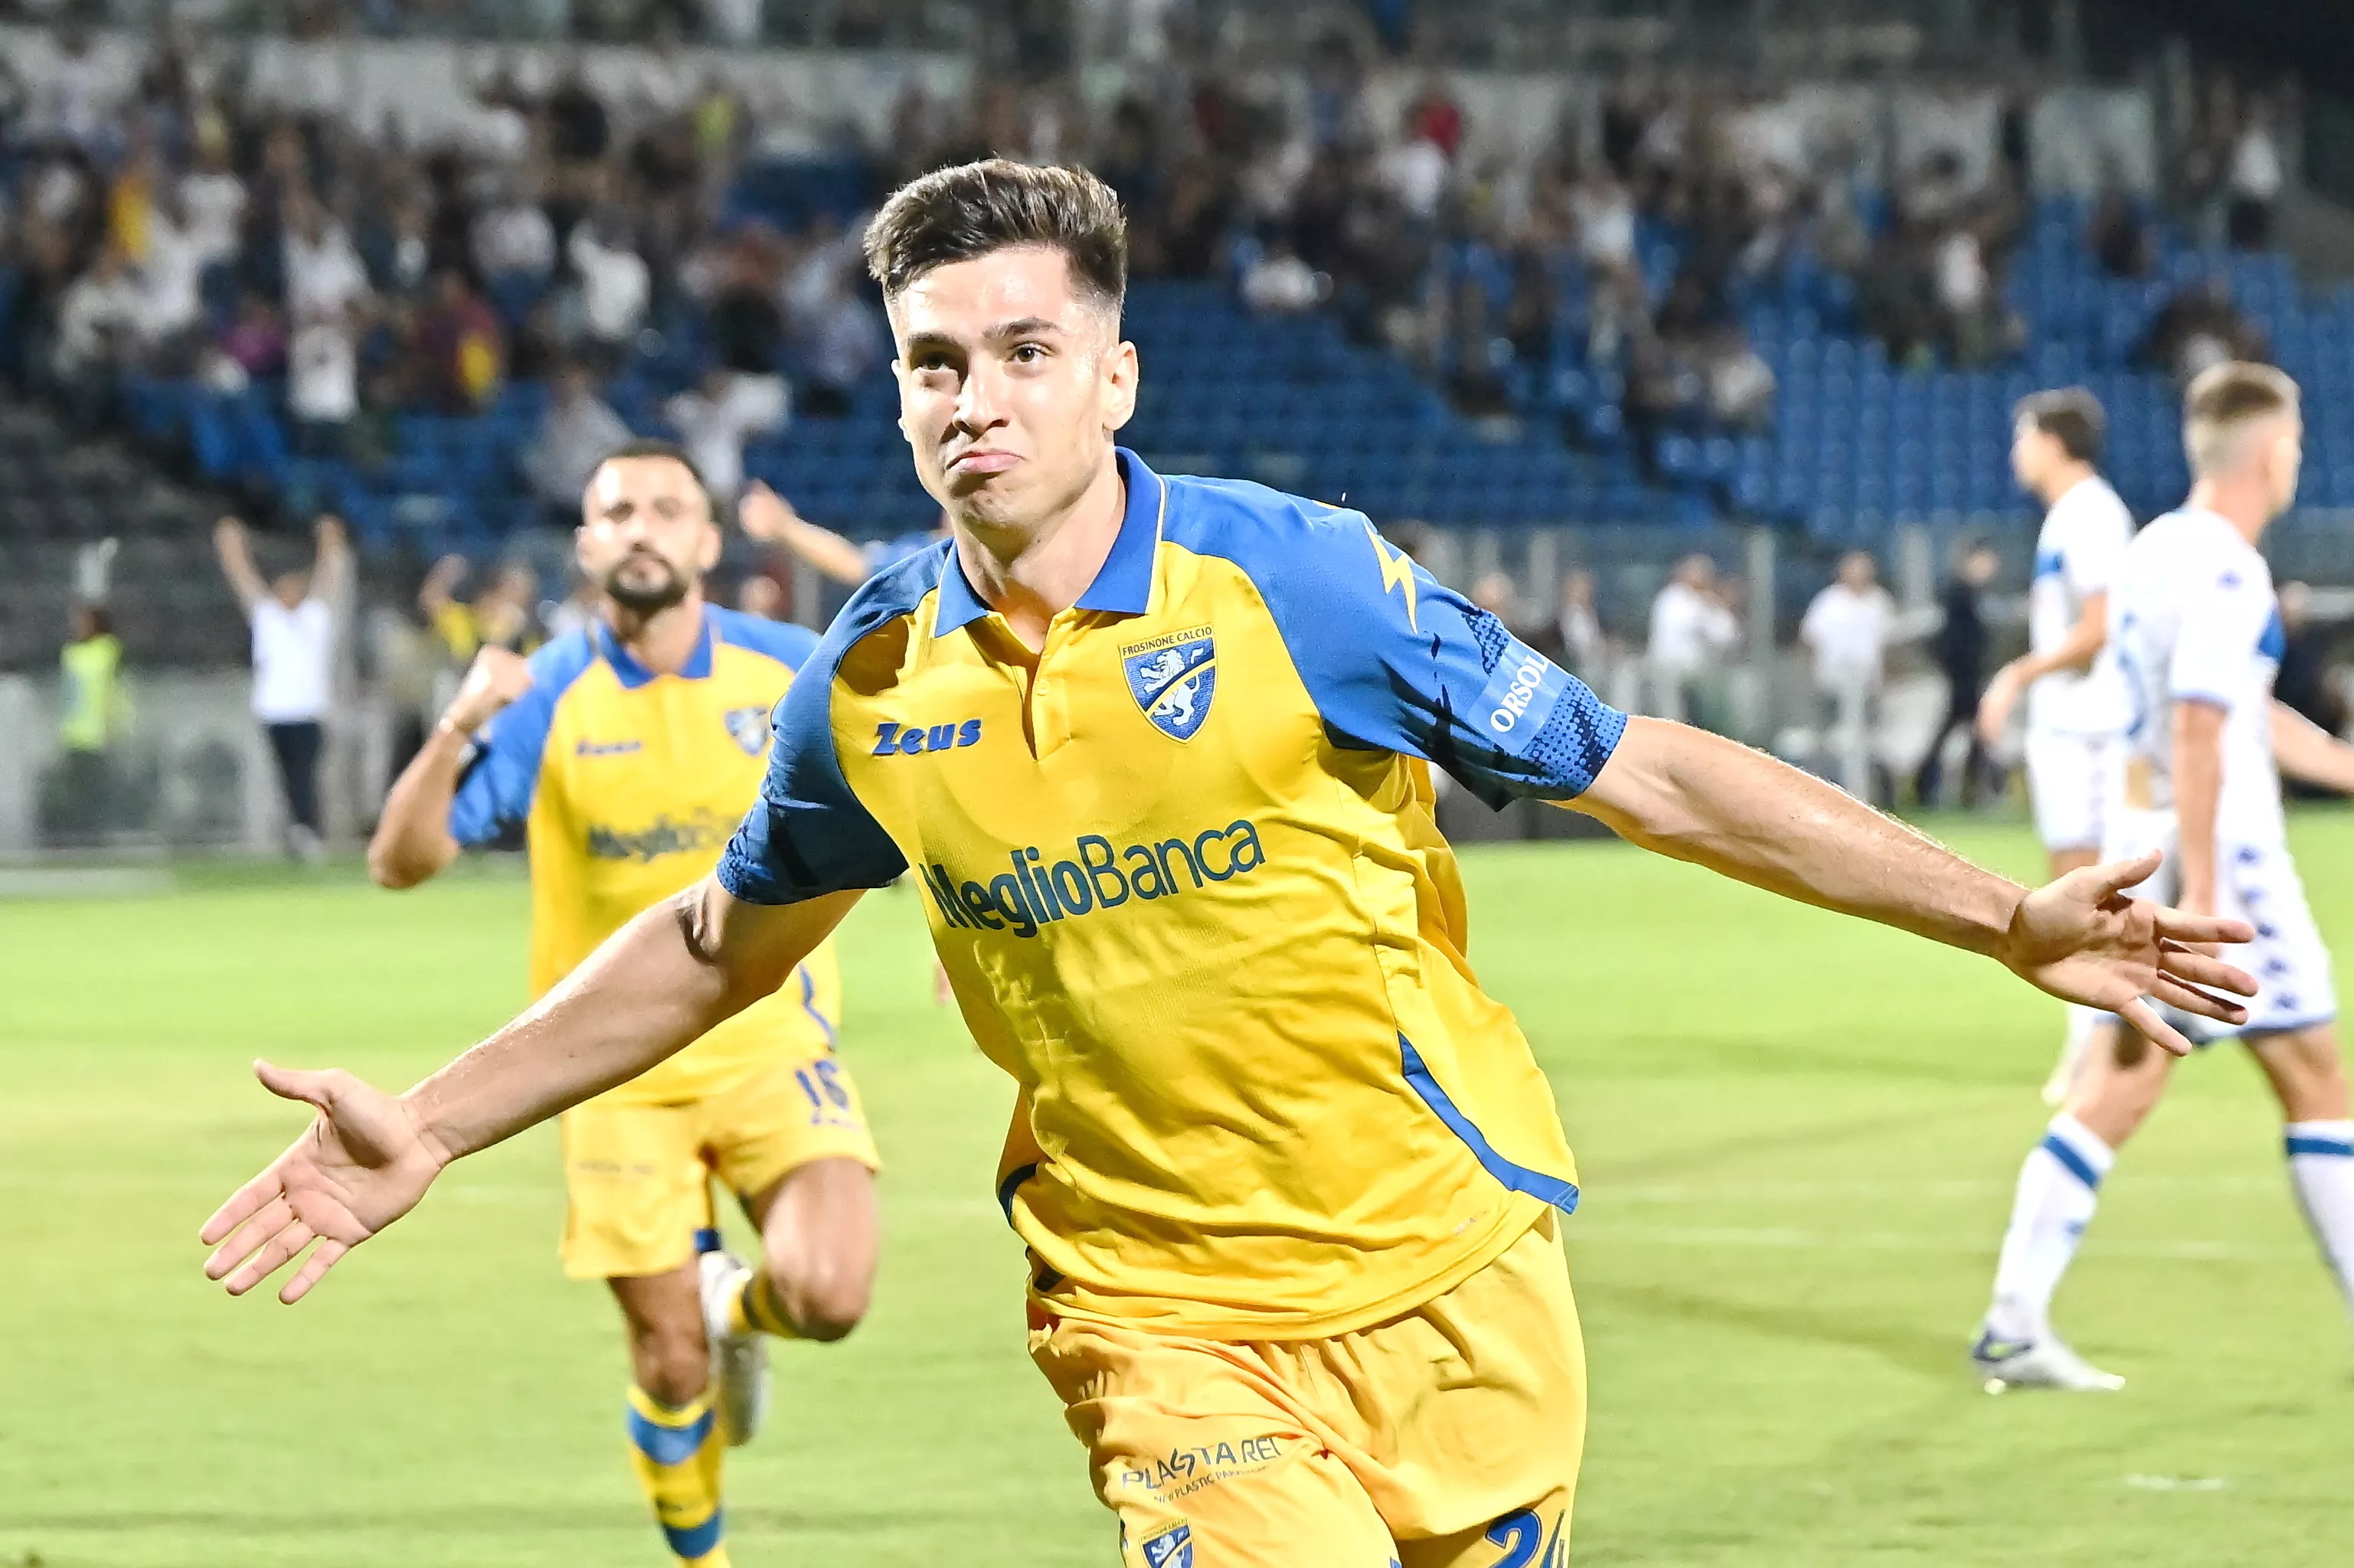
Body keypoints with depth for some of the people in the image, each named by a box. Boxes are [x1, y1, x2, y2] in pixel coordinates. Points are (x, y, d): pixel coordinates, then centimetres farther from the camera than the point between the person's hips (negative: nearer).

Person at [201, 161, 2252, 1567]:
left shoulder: (1293, 575, -11)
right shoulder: (872, 682, -1)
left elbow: (1649, 775, -5)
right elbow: (719, 944, 18)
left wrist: (2010, 923, -9)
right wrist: (433, 1129, 15)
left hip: (1448, 1268, 0)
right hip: (1162, 1309, 1)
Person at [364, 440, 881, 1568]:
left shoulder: (789, 670, -4)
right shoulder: (546, 700, -9)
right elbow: (400, 860, -14)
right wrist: (456, 732, -30)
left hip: (770, 1036, 1)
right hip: (620, 1064, -1)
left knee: (828, 1296, -20)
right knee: (669, 1362, -1)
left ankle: (739, 1306, 17)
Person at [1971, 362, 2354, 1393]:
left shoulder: (2154, 552, 13)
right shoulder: (2225, 575, -16)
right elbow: (2196, 740, -23)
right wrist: (2202, 902, -25)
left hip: (2141, 840, 8)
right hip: (2220, 850, -8)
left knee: (2118, 1085, 6)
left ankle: (2014, 1326, 0)